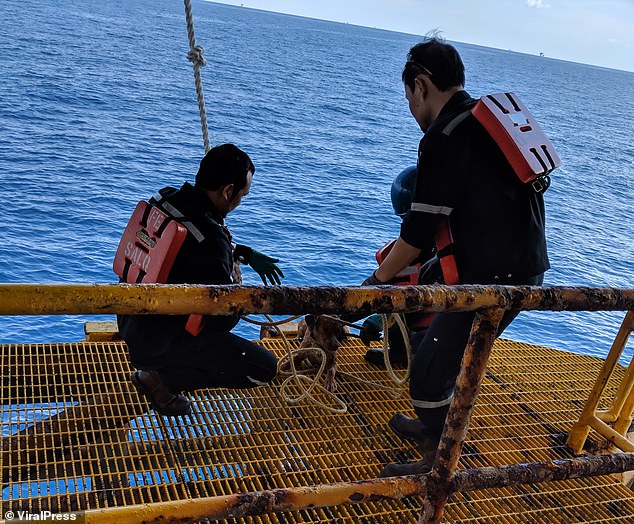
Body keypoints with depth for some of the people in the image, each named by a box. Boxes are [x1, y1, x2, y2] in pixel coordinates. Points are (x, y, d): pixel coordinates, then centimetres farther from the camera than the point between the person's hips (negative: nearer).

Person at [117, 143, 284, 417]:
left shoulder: (166, 198, -4)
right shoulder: (211, 245, -30)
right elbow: (225, 316, -18)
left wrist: (248, 254, 11)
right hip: (156, 343, -9)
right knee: (265, 368, -7)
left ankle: (163, 366, 18)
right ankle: (160, 378, 1)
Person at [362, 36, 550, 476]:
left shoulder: (445, 136, -15)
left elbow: (420, 229, -16)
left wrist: (378, 280, -2)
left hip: (495, 276, -10)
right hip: (527, 265, 10)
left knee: (431, 365, 2)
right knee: (444, 348, 24)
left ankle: (437, 464, 17)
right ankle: (435, 428, 41)